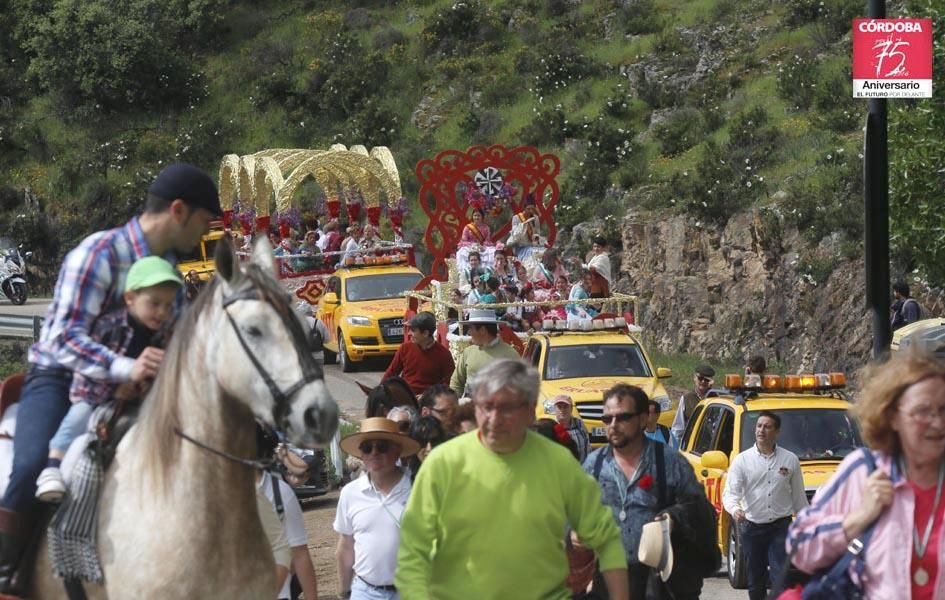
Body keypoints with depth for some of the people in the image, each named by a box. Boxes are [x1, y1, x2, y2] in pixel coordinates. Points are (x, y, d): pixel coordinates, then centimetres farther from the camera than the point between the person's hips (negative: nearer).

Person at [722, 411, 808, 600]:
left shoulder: (790, 460, 4)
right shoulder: (742, 460, 2)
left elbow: (798, 495, 10)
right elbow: (730, 492, -7)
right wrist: (734, 509, -28)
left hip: (781, 527, -1)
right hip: (752, 527, 1)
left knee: (781, 578, -13)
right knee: (756, 582, 10)